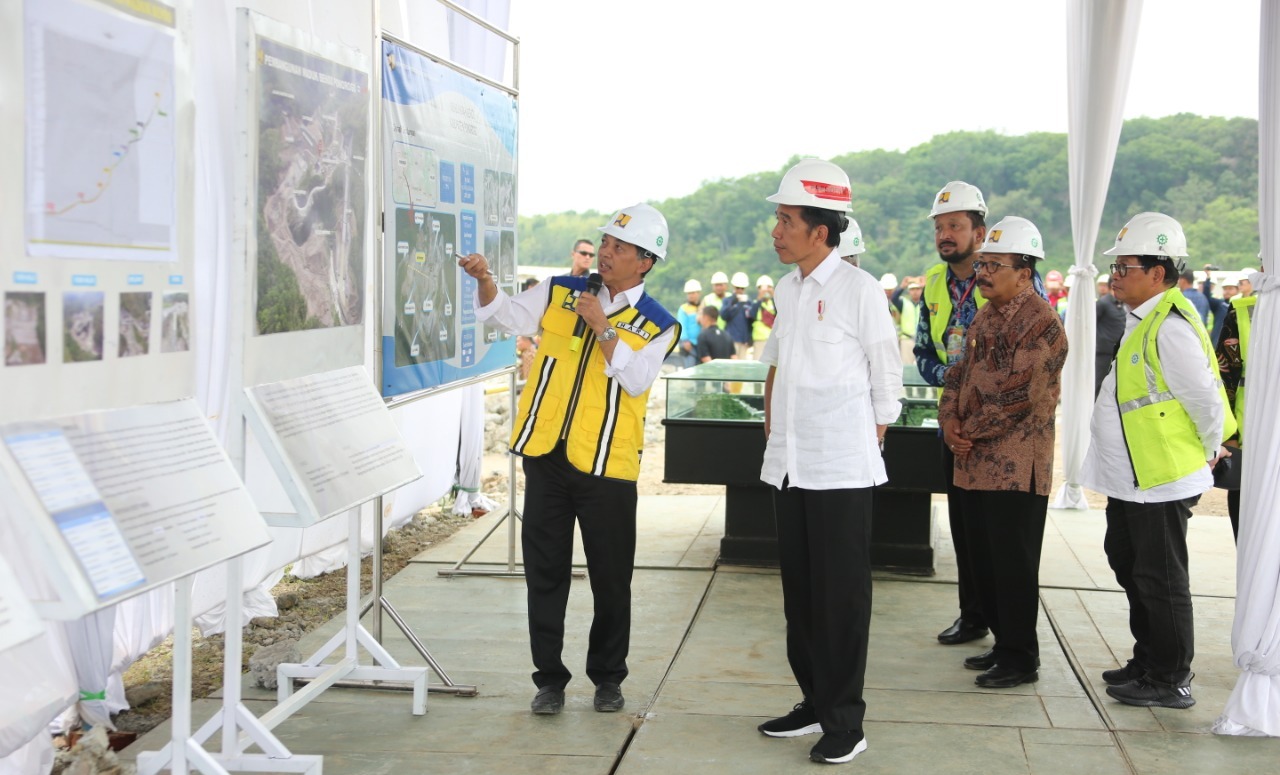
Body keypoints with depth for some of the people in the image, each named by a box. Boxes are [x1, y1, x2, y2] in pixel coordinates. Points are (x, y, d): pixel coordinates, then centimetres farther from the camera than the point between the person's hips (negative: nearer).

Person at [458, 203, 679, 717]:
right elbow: (508, 316, 3)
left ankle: (608, 676, 24)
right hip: (545, 454, 2)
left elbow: (635, 379, -13)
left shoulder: (657, 325, 0)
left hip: (606, 464, -2)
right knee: (544, 572, 7)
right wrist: (485, 280, -14)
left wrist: (603, 328, -20)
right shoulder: (560, 292, 8)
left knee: (611, 577, 6)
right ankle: (549, 677, 18)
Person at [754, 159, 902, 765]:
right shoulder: (785, 289, 11)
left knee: (842, 596, -1)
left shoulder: (858, 289, -9)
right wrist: (771, 435, 13)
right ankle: (813, 699, 26)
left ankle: (845, 722, 8)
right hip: (788, 466, 7)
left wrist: (867, 451, -3)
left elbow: (886, 384, -5)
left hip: (841, 470, -7)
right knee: (800, 591, 13)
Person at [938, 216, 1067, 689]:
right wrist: (950, 422, -1)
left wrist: (972, 431, -12)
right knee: (983, 559, 15)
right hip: (975, 464, 9)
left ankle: (1021, 658, 9)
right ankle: (1004, 643, 28)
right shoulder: (984, 317, 16)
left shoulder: (1041, 323, -13)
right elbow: (960, 374, 16)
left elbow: (1019, 393, -20)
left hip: (1016, 467, -9)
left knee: (1013, 565, -2)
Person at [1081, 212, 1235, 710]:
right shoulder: (1142, 321, 11)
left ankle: (1170, 682, 14)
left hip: (1161, 480, -10)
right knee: (1128, 565, 20)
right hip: (1131, 478, 10)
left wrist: (1211, 451, -5)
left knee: (1160, 579, 1)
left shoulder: (1170, 327, -21)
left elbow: (1206, 398, -20)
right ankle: (1147, 663, 35)